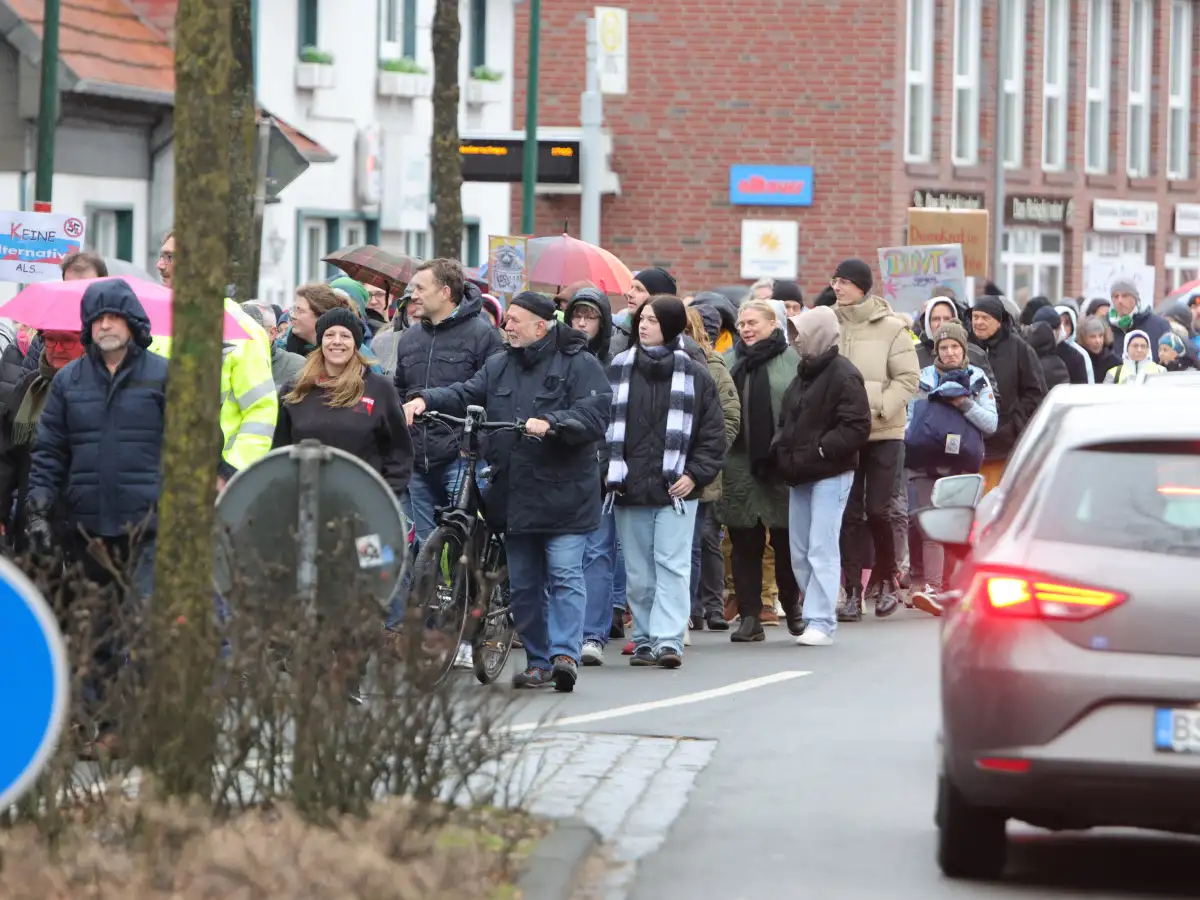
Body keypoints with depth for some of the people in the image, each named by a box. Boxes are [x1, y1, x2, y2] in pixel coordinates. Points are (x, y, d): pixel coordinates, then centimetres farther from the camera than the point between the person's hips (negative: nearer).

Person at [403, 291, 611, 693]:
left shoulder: (580, 365, -4)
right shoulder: (499, 366, 16)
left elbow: (593, 416, -15)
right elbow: (465, 394, 4)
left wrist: (550, 424, -30)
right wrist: (426, 400, -14)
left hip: (562, 494, -6)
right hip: (514, 494, 6)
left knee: (564, 574, -12)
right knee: (523, 582, 9)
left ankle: (565, 654, -15)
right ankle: (537, 660, 17)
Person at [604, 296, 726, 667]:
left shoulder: (695, 375, 3)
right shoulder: (618, 369, 9)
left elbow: (713, 435, 4)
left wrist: (695, 475, -6)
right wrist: (606, 469, 0)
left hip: (676, 489, -3)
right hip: (628, 489, 3)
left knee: (672, 566, -10)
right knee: (638, 571, 6)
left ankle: (669, 640, -14)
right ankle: (645, 639, 14)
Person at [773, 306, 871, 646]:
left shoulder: (844, 376, -11)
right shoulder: (802, 374, 16)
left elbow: (857, 427, -17)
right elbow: (787, 420, 24)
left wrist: (820, 450, -19)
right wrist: (781, 449, 5)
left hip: (830, 474, -9)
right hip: (799, 476, 9)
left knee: (822, 550, -11)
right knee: (799, 553, 10)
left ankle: (821, 622, -11)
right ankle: (815, 616, 18)